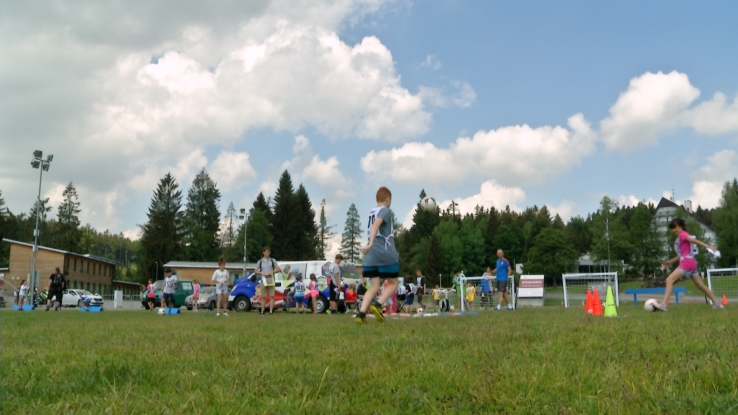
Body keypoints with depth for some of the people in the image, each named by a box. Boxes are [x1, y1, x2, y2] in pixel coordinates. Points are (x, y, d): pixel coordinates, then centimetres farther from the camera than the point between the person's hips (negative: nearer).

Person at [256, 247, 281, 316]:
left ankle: (271, 311, -5)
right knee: (263, 297, 1)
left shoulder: (272, 260, 8)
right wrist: (261, 272, -12)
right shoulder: (260, 262, 9)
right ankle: (262, 312, 5)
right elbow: (256, 271, 8)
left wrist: (272, 271, -13)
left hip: (271, 280, 0)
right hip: (263, 280, 0)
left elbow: (279, 269, 3)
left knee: (271, 296, -6)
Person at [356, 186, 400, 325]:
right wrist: (370, 244, -35)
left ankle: (361, 314, -13)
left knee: (374, 286, 5)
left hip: (371, 255, 6)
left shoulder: (372, 212, 17)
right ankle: (377, 306, -12)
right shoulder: (386, 211, -5)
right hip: (386, 254, -6)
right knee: (393, 283, 9)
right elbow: (376, 225, -23)